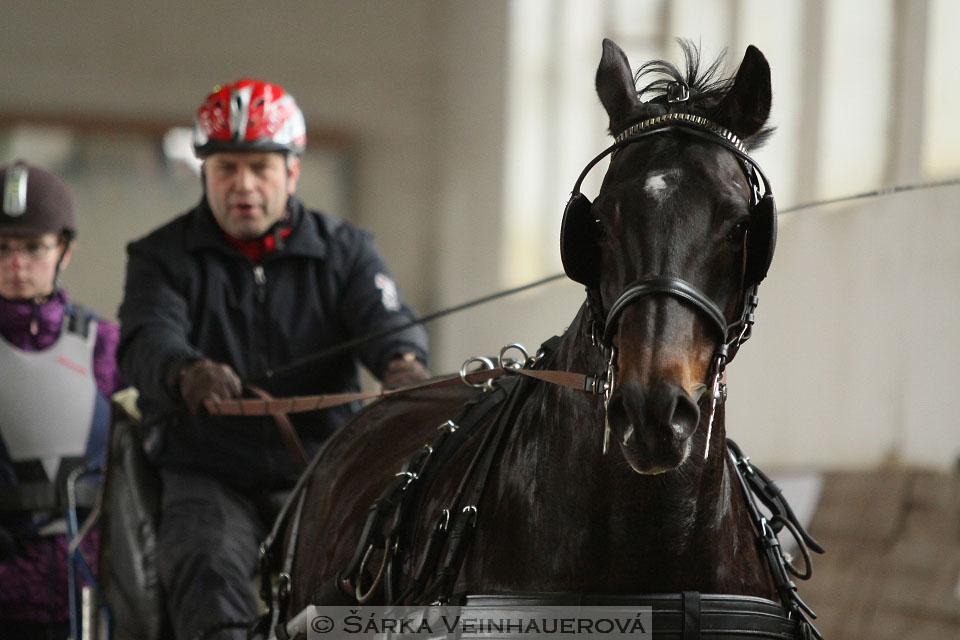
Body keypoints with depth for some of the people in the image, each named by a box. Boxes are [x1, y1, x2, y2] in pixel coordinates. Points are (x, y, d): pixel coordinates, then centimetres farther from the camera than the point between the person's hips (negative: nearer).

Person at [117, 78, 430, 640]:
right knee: (208, 575, -29)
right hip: (207, 477, -1)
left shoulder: (344, 250, 11)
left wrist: (403, 361, -34)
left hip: (319, 471, 1)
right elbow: (146, 342, -12)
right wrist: (187, 373, -38)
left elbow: (386, 320, -7)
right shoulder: (163, 257, 6)